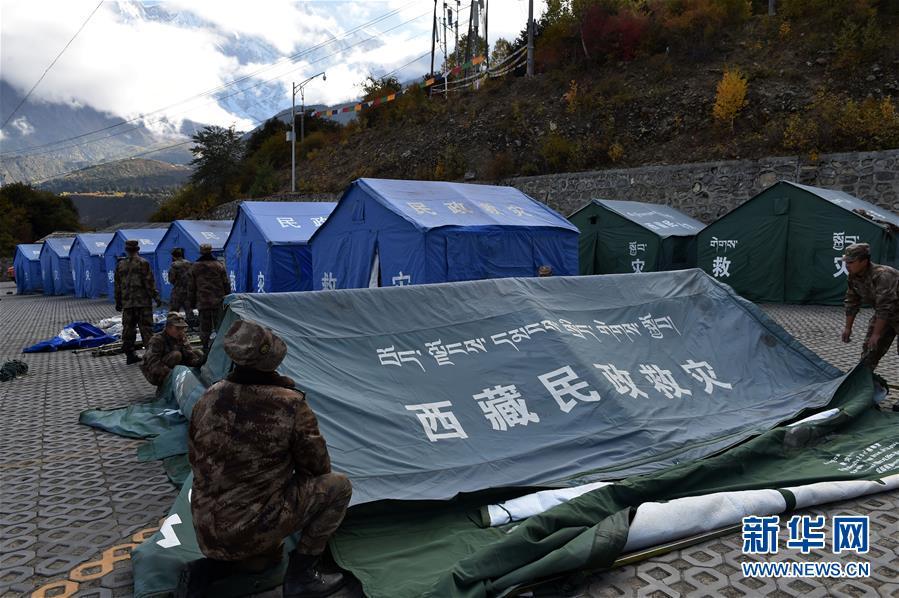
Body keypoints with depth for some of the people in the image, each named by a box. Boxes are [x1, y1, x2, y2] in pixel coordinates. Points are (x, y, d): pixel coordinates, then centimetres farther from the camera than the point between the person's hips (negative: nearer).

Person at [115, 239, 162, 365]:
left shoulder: (120, 265, 9)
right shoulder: (143, 263, -7)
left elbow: (117, 285, 13)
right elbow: (149, 282, -10)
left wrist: (118, 302, 20)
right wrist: (156, 297, -5)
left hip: (127, 303, 4)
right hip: (143, 302, -4)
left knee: (128, 328, 9)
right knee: (146, 328, -2)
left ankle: (130, 354, 12)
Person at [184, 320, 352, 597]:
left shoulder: (210, 398, -4)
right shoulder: (290, 405, -20)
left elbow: (195, 460, 10)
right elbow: (317, 466, -7)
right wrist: (293, 470, 17)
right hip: (254, 530, -7)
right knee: (338, 486, 3)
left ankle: (213, 561, 13)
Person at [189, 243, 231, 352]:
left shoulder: (195, 267, 4)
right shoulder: (219, 265, -1)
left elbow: (192, 287, 8)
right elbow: (226, 284, 0)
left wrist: (192, 303, 15)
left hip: (202, 302, 1)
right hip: (218, 301, -1)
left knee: (204, 325, 6)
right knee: (220, 324, 4)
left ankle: (205, 346, 8)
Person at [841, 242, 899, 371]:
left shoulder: (882, 276, -35)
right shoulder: (853, 277, -9)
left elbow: (884, 308, -34)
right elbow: (851, 303, 2)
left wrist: (877, 334, -29)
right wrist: (848, 328, 4)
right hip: (883, 315, 8)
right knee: (869, 347, 8)